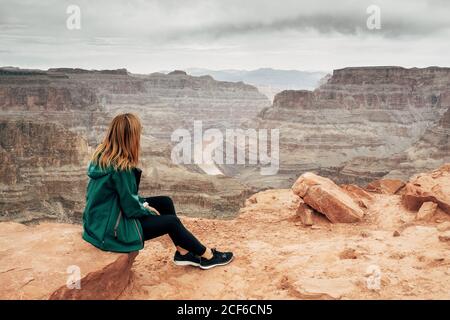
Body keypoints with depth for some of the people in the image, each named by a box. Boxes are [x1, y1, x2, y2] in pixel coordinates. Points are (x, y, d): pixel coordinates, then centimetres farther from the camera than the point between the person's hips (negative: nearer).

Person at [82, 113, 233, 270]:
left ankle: (183, 252, 19)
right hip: (111, 230, -9)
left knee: (165, 202, 12)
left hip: (102, 218, 9)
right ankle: (207, 255, 21)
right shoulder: (120, 167, -27)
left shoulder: (102, 155, 0)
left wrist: (144, 204, 3)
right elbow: (131, 208, -22)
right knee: (171, 222, 1)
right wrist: (148, 210, -2)